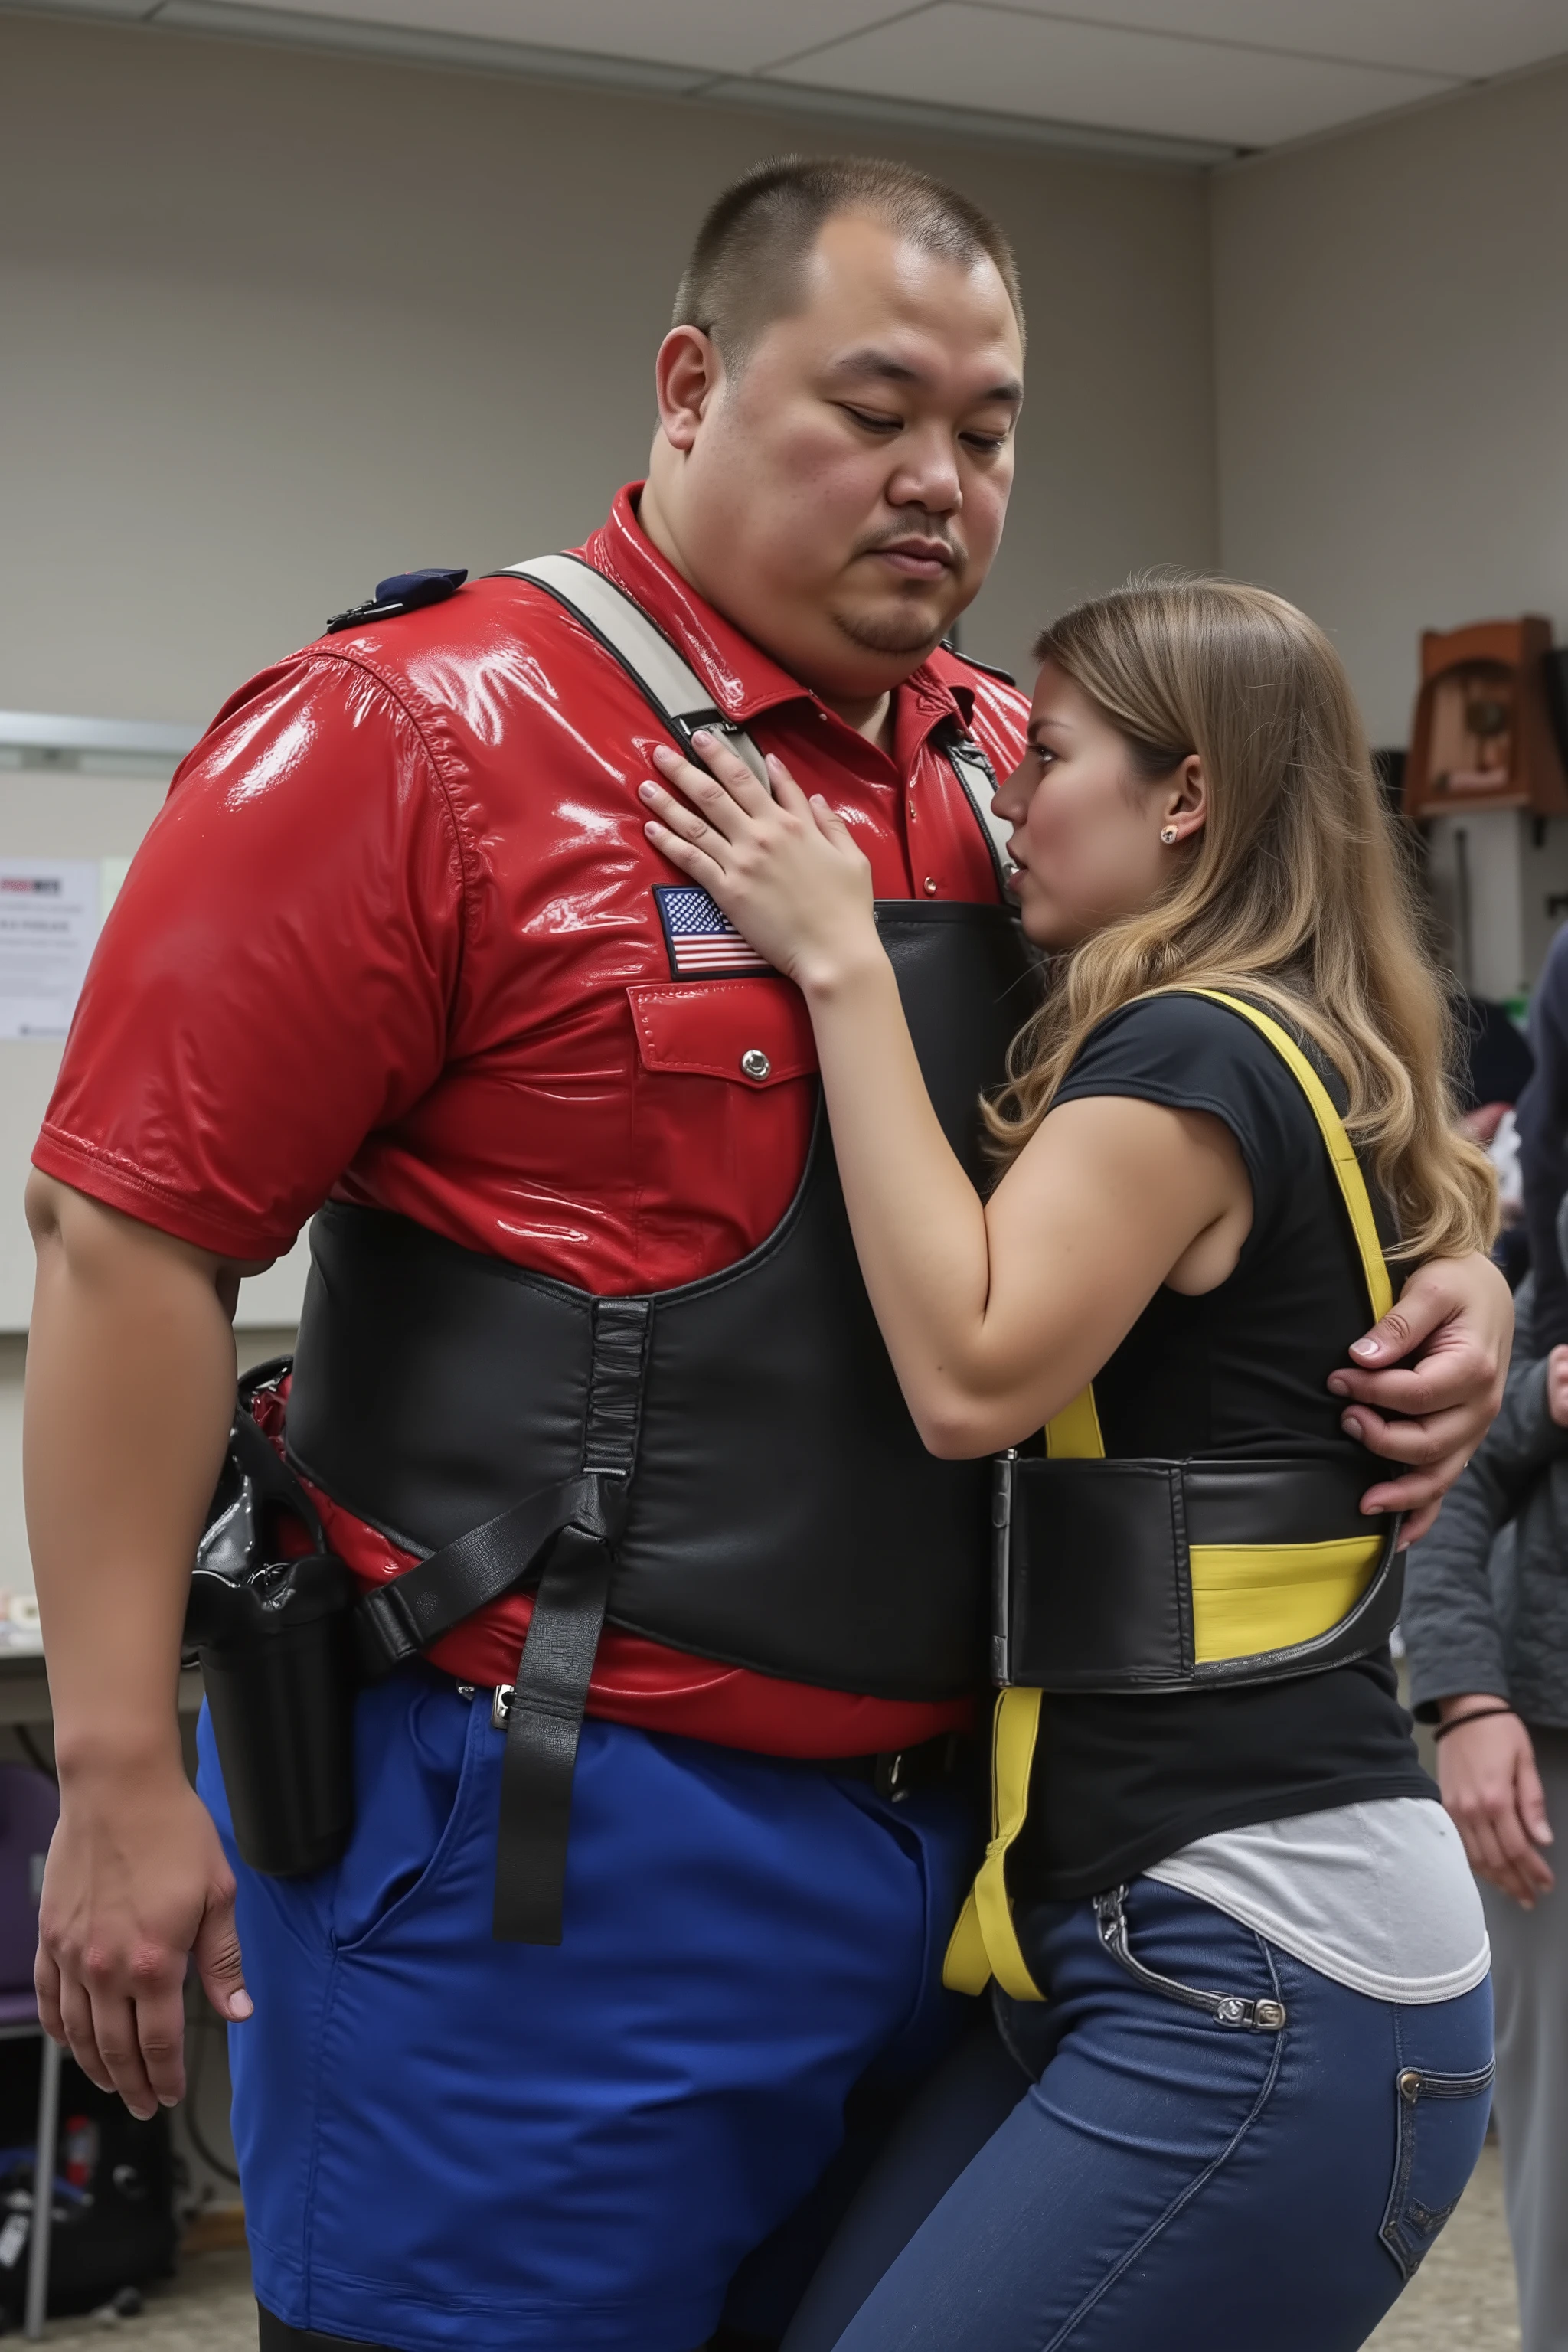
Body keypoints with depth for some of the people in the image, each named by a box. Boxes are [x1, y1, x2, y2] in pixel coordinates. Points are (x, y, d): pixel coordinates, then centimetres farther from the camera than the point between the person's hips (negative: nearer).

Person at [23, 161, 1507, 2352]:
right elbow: (128, 1229, -12)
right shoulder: (419, 735, -10)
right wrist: (120, 1777, -14)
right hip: (534, 1850, -6)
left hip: (944, 1822, 6)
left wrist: (1445, 1276, -1)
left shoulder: (1021, 783, 8)